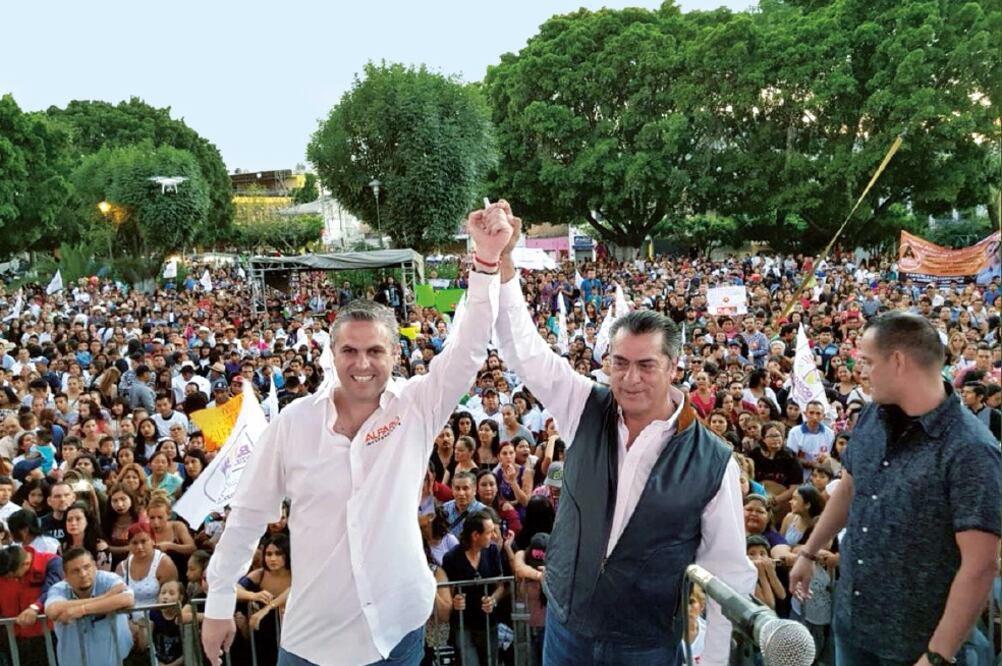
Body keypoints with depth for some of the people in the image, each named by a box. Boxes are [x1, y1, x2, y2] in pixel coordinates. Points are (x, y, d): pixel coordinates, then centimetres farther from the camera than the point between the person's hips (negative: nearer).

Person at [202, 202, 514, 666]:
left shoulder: (417, 408, -10)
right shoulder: (295, 420, -9)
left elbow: (468, 350, -22)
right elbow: (249, 514, -1)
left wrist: (487, 261, -33)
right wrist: (219, 602, 2)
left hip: (397, 627, 0)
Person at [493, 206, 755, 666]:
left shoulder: (713, 462, -15)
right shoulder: (586, 412, -9)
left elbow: (728, 572, -7)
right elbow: (524, 348, -13)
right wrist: (501, 260, -23)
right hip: (565, 626, 3)